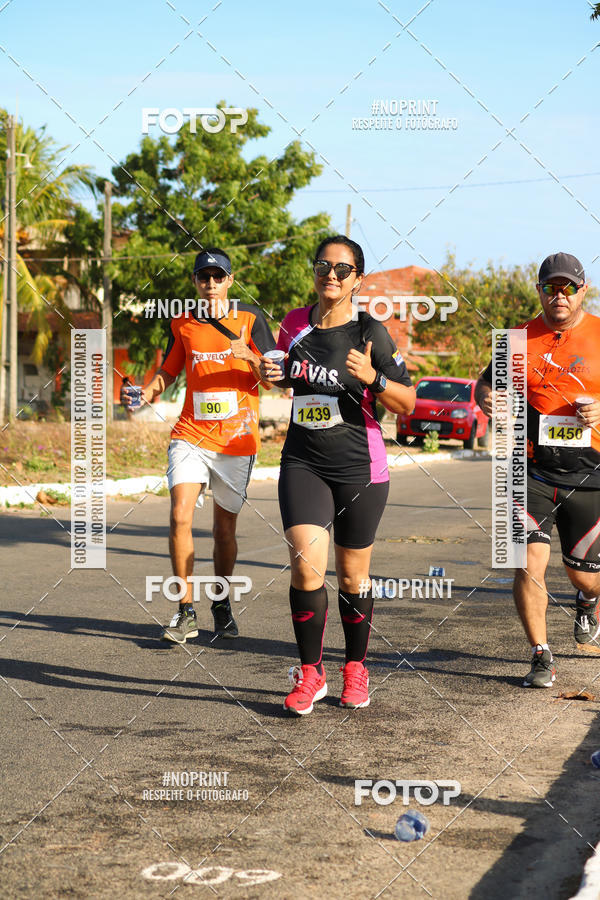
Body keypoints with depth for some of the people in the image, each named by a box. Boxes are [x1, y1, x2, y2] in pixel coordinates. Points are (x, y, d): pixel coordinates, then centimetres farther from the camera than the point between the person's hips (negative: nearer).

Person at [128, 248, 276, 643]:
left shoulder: (251, 319, 0)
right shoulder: (182, 324, 8)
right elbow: (169, 369, 20)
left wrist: (250, 359, -22)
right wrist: (149, 390, -2)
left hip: (237, 439, -1)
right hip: (191, 434, 1)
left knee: (225, 528, 7)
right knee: (181, 515, -17)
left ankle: (222, 605, 28)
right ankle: (186, 611, -10)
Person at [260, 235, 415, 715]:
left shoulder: (370, 333, -7)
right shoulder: (295, 323, 4)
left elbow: (408, 403, -6)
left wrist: (372, 378, -23)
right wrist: (271, 374, 2)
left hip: (359, 467, -2)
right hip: (303, 463, 2)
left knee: (353, 576, 8)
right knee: (307, 567, -13)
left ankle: (356, 668, 27)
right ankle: (311, 672, 1)